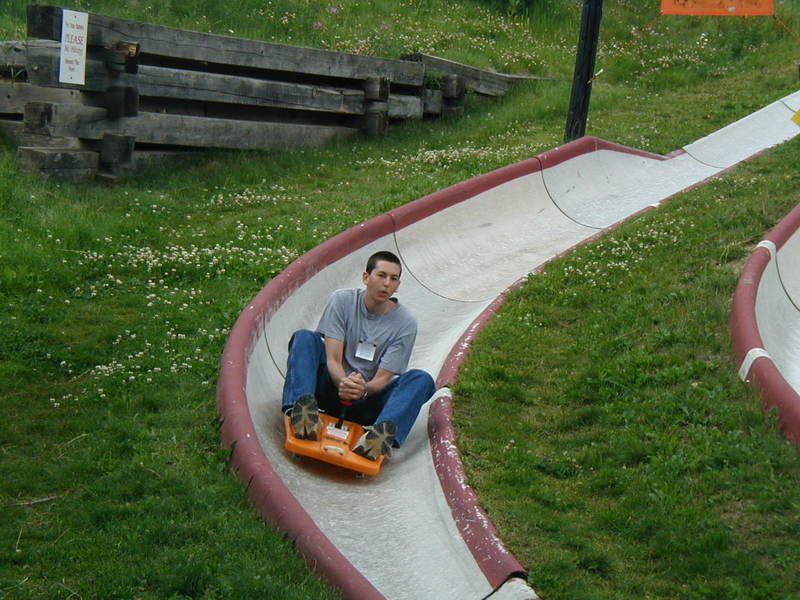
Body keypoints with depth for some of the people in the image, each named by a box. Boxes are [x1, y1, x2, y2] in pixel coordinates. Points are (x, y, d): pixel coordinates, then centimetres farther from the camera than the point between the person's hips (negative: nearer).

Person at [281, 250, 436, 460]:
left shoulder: (406, 323, -7)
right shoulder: (342, 301, -5)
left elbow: (383, 378, -11)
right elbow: (333, 360, -13)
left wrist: (364, 389, -34)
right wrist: (343, 383, -35)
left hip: (367, 397, 0)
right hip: (333, 387, 0)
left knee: (422, 380, -25)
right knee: (305, 337, -21)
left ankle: (384, 431, -53)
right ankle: (302, 405, -44)